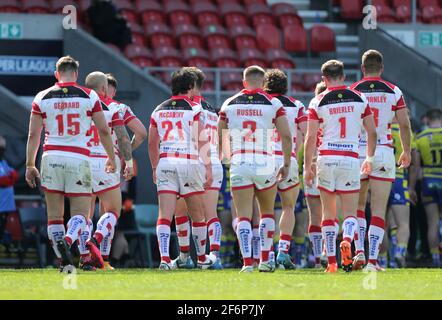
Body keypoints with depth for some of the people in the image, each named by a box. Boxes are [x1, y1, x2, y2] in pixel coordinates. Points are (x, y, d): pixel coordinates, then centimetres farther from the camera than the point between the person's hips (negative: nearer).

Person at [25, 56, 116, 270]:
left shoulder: (42, 98, 6)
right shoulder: (89, 96, 3)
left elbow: (33, 134, 5)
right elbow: (103, 130, 6)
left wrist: (30, 165, 11)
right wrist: (111, 158, 19)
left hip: (51, 158, 1)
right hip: (79, 160, -1)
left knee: (54, 215, 8)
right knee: (80, 213, 1)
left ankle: (64, 261, 3)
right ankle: (67, 239, -29)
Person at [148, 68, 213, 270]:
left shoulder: (159, 110, 11)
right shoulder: (194, 108, -2)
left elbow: (152, 143, 16)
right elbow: (202, 142, -6)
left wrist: (154, 168, 28)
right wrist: (209, 169, -2)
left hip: (165, 163, 3)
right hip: (190, 162, -3)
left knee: (165, 215, -3)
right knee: (197, 215, 12)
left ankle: (164, 258, -17)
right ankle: (202, 257, 24)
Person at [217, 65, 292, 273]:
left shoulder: (229, 104, 7)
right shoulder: (273, 104, 1)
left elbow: (219, 137, 14)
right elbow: (286, 136, -3)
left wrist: (225, 157, 31)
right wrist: (286, 164, 7)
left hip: (239, 165, 0)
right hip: (265, 166, 0)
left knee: (243, 216, 2)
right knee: (267, 212, 18)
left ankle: (247, 261, -12)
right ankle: (265, 260, 16)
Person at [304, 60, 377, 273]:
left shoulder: (318, 102, 1)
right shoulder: (359, 99, 6)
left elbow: (311, 138, -3)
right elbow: (372, 132, 9)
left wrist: (307, 167, 4)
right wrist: (370, 158, 23)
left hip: (327, 158, 0)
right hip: (351, 159, 0)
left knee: (328, 213, 10)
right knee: (350, 213, 5)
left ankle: (331, 261, 5)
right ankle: (347, 240, -27)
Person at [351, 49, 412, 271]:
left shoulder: (351, 92, 0)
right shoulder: (393, 92, 1)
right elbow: (404, 124, 2)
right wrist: (407, 152, 15)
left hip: (357, 152, 0)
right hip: (384, 153, 0)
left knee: (357, 206, 16)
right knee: (378, 210, 2)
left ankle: (359, 251, 2)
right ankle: (373, 259, -4)